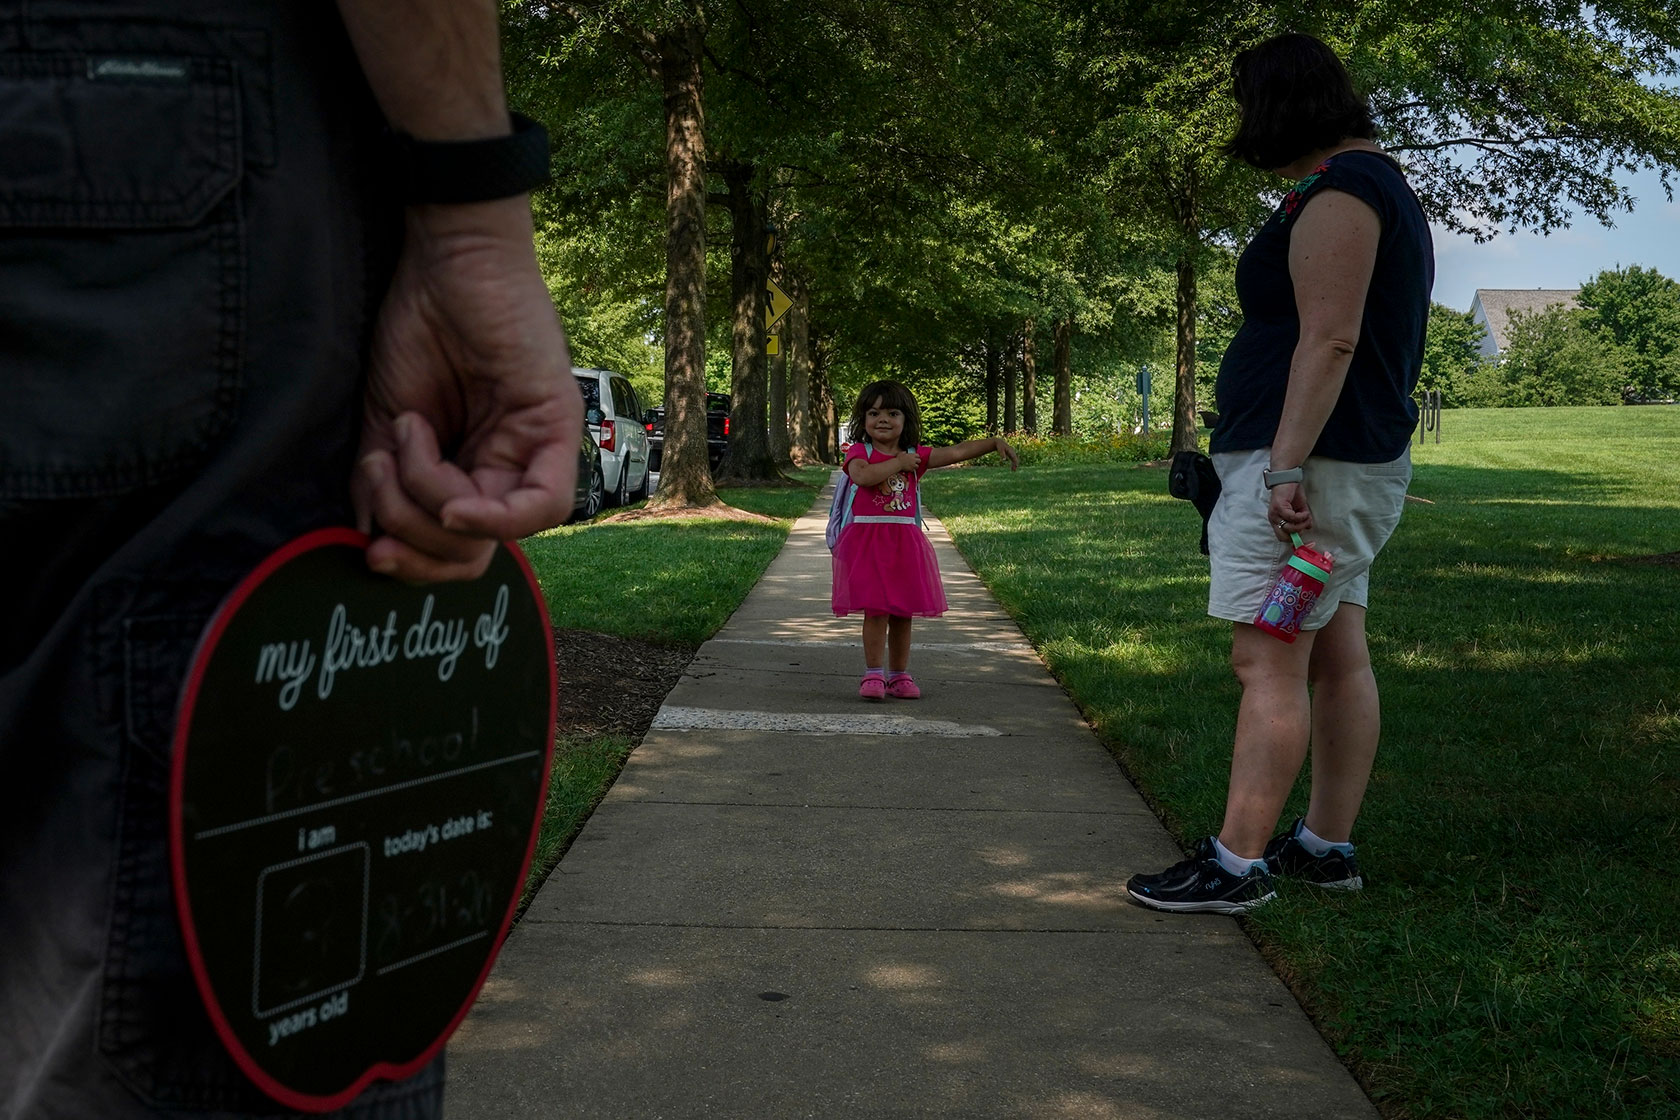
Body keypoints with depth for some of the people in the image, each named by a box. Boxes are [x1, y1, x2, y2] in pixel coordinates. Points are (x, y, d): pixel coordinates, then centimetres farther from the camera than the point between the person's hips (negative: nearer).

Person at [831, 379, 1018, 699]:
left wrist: (994, 442, -8)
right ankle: (873, 674, 0)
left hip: (905, 542, 4)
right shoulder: (859, 452, -1)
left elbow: (957, 452, 2)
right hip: (867, 541, -4)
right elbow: (862, 475, -23)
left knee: (903, 612, 8)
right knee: (876, 609, -10)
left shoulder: (916, 456, 9)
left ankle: (898, 675, 20)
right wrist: (898, 463, -14)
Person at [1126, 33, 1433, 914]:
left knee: (1268, 662, -11)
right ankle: (1326, 847, 18)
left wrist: (1286, 464, -25)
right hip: (1362, 460, 11)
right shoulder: (1376, 185, 21)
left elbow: (1328, 339, -22)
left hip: (1303, 456, -11)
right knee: (1336, 657, 12)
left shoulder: (1336, 193, -13)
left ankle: (1238, 864, -9)